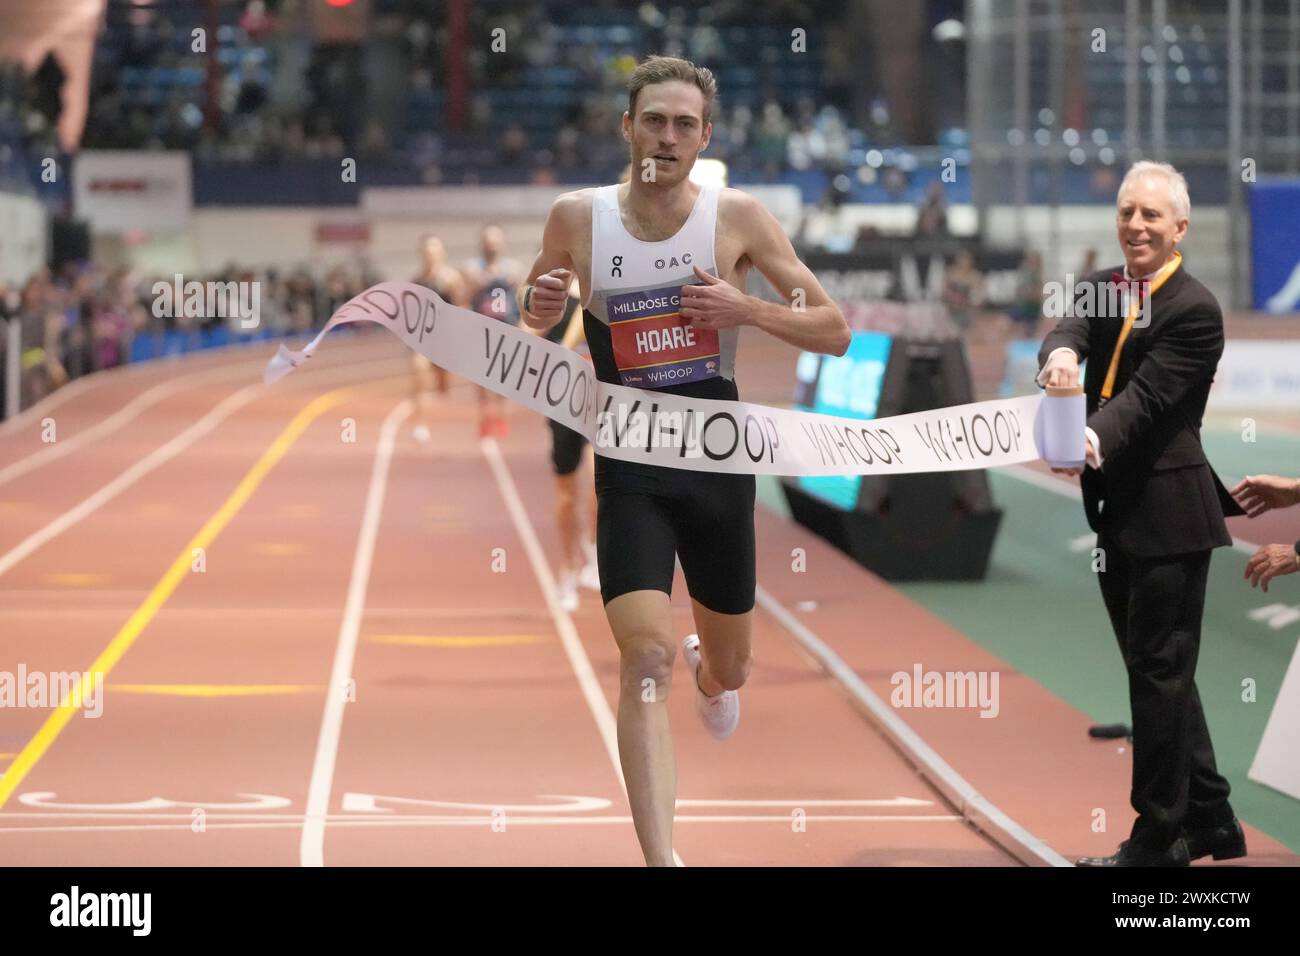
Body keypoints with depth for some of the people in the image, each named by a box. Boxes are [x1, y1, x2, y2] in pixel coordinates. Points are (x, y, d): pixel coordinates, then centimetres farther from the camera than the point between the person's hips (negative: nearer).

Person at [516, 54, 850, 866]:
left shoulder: (738, 216, -7)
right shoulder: (577, 218, -3)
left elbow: (836, 331, -4)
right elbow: (535, 320, 16)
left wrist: (747, 310, -21)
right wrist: (539, 306, -8)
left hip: (718, 462, 1)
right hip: (629, 469, -1)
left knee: (730, 670, 18)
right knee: (646, 661, -20)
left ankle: (708, 670, 57)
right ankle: (661, 858, -21)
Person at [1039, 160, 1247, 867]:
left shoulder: (1194, 309, -12)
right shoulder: (1105, 290, 10)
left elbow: (1145, 397, -22)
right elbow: (1073, 328, -10)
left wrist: (1093, 439, -39)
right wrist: (1060, 352, -34)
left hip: (1166, 513, -8)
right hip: (1119, 512, 8)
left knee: (1159, 671, -2)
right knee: (1159, 669, 15)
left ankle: (1159, 838, 6)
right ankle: (1210, 820, 27)